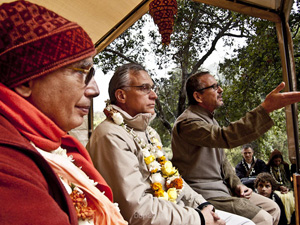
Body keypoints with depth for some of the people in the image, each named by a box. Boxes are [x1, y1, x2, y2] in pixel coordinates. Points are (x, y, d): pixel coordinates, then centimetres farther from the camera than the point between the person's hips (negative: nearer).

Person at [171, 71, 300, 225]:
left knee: (272, 208, 7)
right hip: (204, 194, -9)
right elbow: (225, 137, -37)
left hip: (222, 187, 10)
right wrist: (265, 108, -39)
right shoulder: (188, 122, -20)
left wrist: (236, 184, 4)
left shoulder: (209, 119, 14)